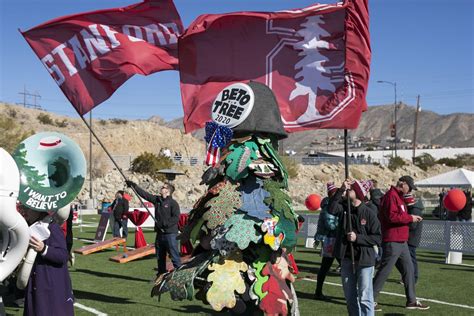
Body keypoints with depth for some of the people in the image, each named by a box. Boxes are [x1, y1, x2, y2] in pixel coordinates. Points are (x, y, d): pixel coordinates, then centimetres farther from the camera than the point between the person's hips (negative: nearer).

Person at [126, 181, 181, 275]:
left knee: (174, 256, -8)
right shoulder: (156, 199, 11)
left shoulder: (173, 203, -8)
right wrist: (134, 186, 9)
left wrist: (164, 224, -20)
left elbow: (176, 218, -16)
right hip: (160, 233, 7)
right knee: (160, 257, 14)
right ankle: (161, 275, 24)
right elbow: (144, 194, 13)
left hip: (170, 234, -7)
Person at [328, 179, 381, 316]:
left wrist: (357, 238, -17)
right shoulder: (344, 208, 3)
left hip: (364, 260, -5)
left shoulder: (368, 213, -10)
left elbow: (377, 238, -10)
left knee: (364, 298, -5)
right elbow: (332, 209, -18)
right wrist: (340, 190, -19)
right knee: (350, 297, 15)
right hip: (347, 259, 5)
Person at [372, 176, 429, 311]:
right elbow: (392, 216, -24)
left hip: (402, 241, 10)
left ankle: (411, 301, 22)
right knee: (384, 271, -4)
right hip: (392, 242, -10)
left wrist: (412, 218, 8)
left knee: (409, 269, 13)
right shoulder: (391, 196, -15)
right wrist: (410, 218, -16)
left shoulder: (398, 196, 18)